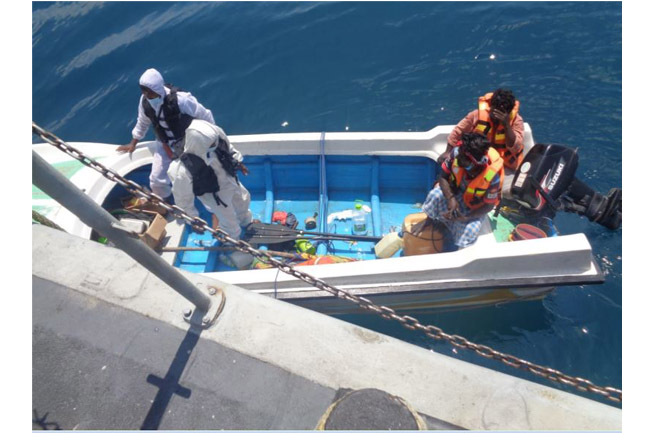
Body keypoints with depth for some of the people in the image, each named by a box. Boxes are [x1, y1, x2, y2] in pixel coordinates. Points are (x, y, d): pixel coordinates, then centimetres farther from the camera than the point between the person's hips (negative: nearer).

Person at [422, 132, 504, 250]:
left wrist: (466, 218, -34)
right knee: (435, 196, -31)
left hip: (473, 206, -1)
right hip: (453, 191, 2)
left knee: (469, 231, -24)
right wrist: (450, 198, -34)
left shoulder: (493, 176, -34)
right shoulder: (456, 153, -32)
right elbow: (443, 177, -17)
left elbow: (488, 205, -20)